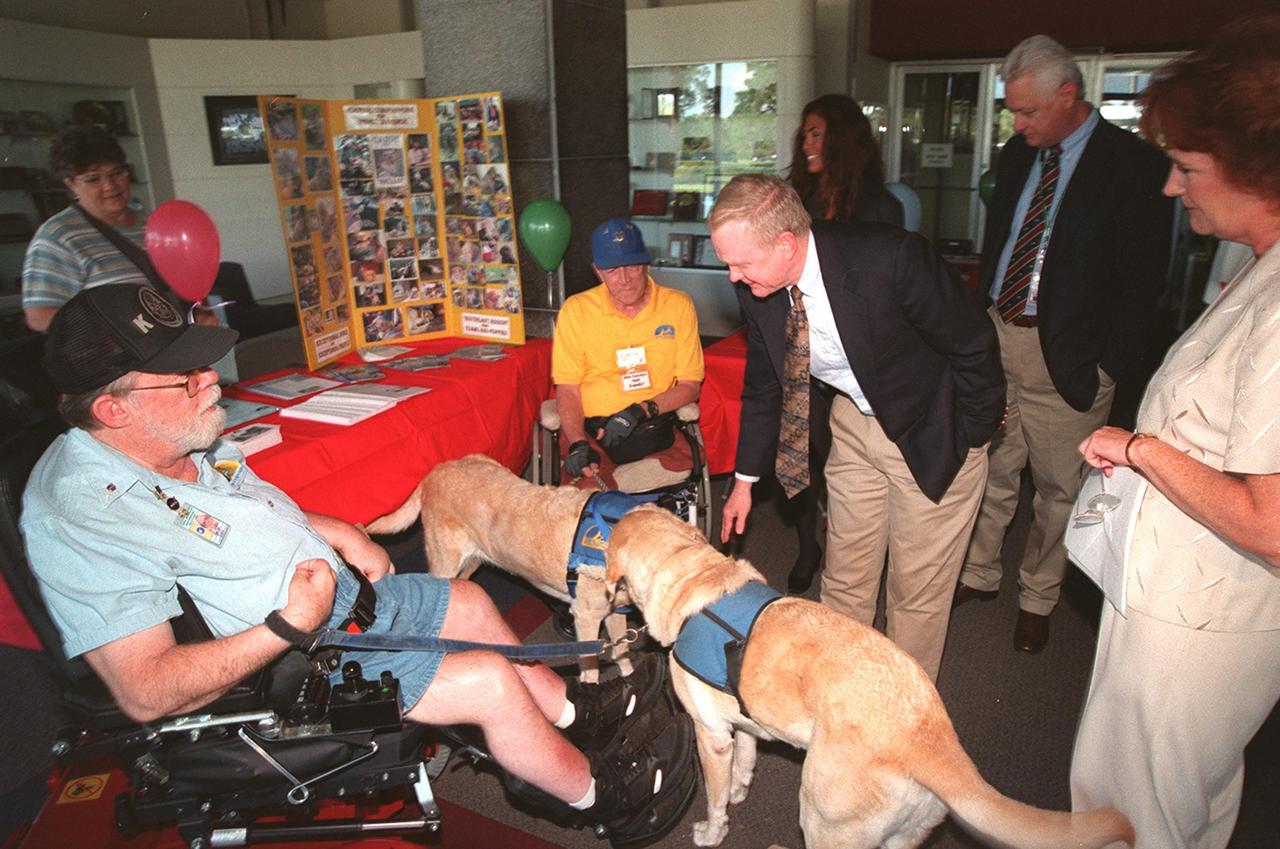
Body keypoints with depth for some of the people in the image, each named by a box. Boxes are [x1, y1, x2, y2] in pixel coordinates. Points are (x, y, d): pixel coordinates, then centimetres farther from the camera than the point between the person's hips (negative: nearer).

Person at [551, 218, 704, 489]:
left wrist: (643, 410, -10)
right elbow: (567, 389, 3)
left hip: (655, 426, 2)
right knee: (590, 488, -29)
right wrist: (577, 443, -15)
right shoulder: (576, 310, 3)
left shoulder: (678, 306, 4)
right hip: (590, 427, -1)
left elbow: (690, 385, 7)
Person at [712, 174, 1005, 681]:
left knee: (918, 590, 7)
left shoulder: (890, 258, -32)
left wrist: (970, 440, -10)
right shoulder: (757, 291, -14)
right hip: (855, 423, 5)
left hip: (932, 433, -4)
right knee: (844, 578, 14)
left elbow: (974, 344, -18)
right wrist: (745, 478, 8)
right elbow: (762, 386, 3)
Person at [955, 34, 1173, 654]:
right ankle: (979, 574, 32)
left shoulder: (1134, 165, -9)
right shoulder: (1017, 155, 9)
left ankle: (1037, 600, 27)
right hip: (995, 336, 5)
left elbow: (1141, 279, -9)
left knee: (1058, 488, 8)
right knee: (991, 470, 14)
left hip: (1067, 357, -4)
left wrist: (1110, 366, -13)